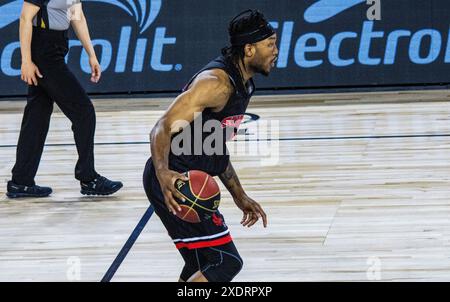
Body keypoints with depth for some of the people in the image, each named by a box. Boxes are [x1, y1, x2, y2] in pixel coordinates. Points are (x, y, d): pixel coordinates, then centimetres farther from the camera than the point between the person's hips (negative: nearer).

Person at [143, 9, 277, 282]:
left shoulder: (243, 85, 13)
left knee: (200, 266, 19)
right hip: (174, 183, -11)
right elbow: (163, 129, -27)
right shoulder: (217, 83, -19)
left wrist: (240, 197, 24)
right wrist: (163, 173, -44)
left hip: (192, 181, 11)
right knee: (226, 262, -13)